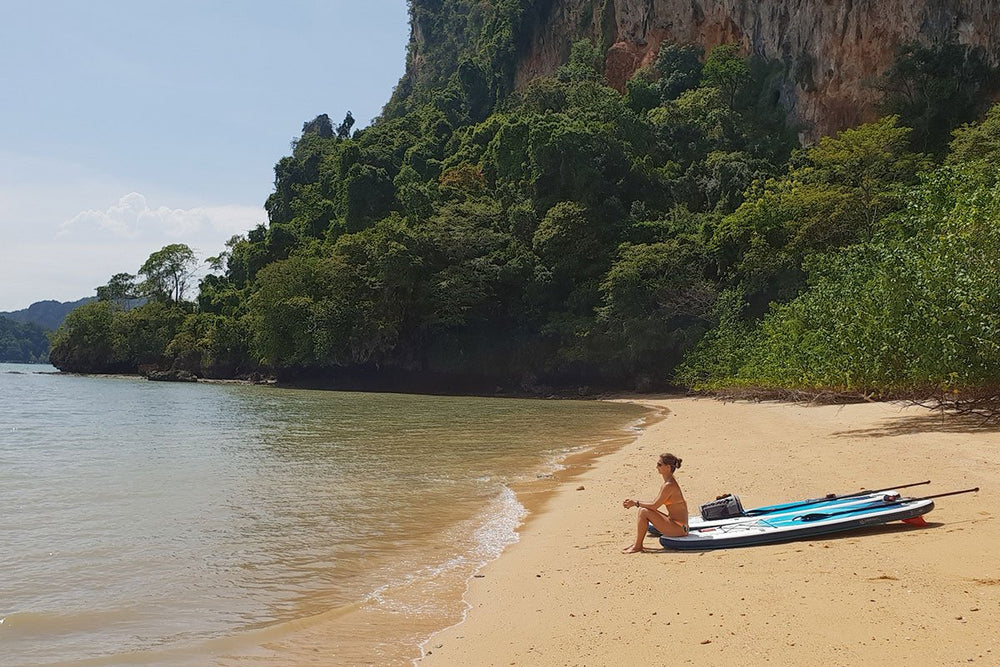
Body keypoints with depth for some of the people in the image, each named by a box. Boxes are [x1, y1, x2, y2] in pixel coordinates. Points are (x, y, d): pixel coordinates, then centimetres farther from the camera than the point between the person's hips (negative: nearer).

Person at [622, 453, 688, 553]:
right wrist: (635, 502, 8)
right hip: (678, 526, 10)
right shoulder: (668, 483, 10)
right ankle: (637, 544, 12)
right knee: (642, 509, 9)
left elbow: (654, 505, -18)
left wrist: (636, 503, -6)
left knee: (644, 512, -15)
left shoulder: (669, 485, -20)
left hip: (678, 528, -10)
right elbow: (655, 502, 15)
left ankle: (637, 546, -4)